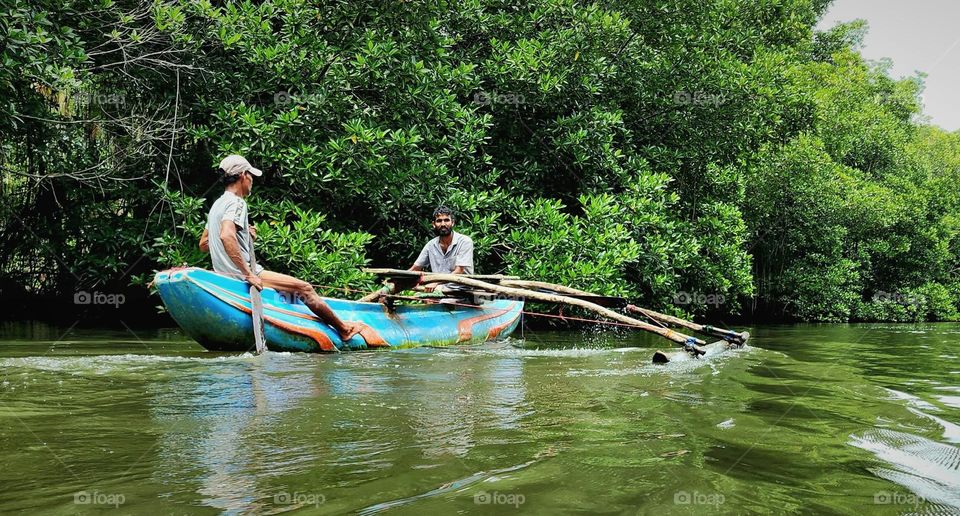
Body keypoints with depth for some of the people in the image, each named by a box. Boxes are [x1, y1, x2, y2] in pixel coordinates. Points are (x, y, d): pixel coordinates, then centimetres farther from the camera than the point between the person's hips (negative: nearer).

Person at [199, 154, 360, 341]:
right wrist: (248, 274, -28)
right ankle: (343, 329, 4)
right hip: (240, 275, -11)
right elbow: (226, 236, -31)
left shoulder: (217, 205, 18)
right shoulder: (236, 203, -13)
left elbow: (203, 245, 23)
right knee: (304, 288, -6)